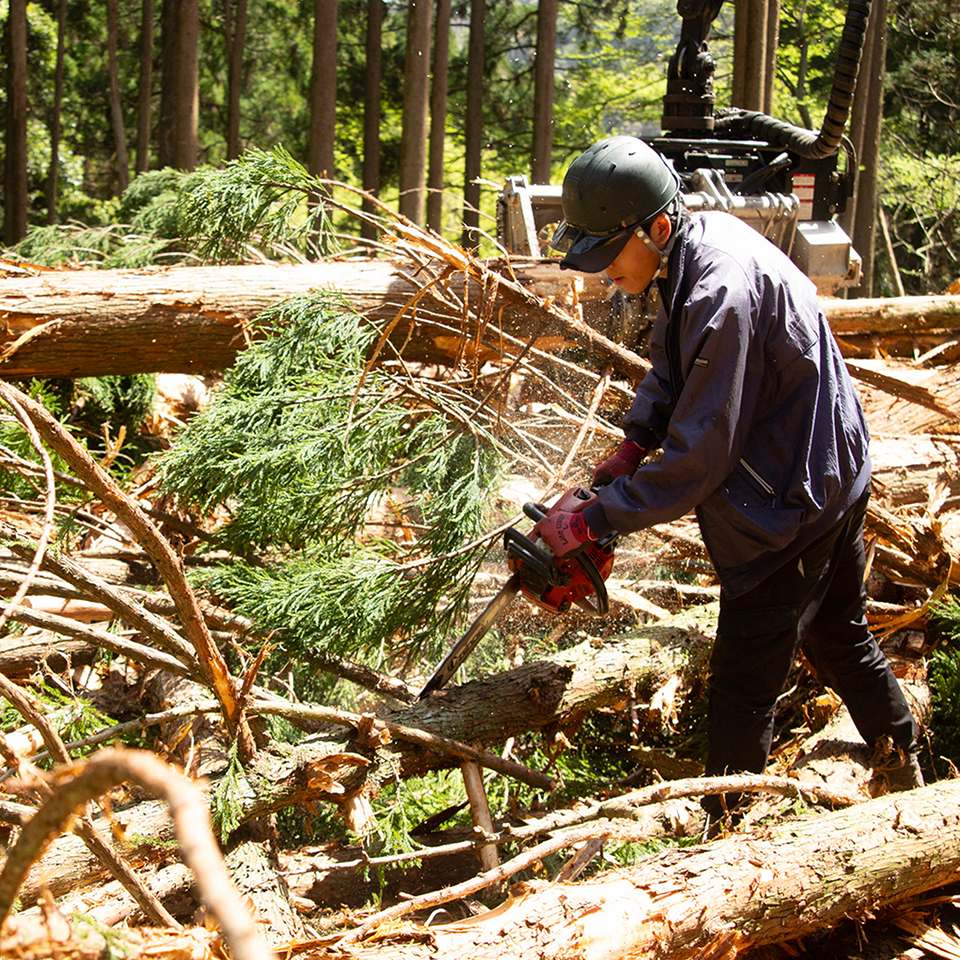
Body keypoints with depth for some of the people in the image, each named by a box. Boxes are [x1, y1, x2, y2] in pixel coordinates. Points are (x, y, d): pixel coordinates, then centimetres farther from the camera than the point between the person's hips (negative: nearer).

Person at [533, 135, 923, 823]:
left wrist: (588, 523, -23)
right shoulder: (704, 240, -2)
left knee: (744, 686, 0)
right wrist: (634, 444, 1)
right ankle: (905, 772, 44)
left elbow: (697, 463, -30)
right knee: (840, 637, 26)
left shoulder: (722, 295, -33)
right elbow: (672, 363, 15)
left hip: (790, 509, -10)